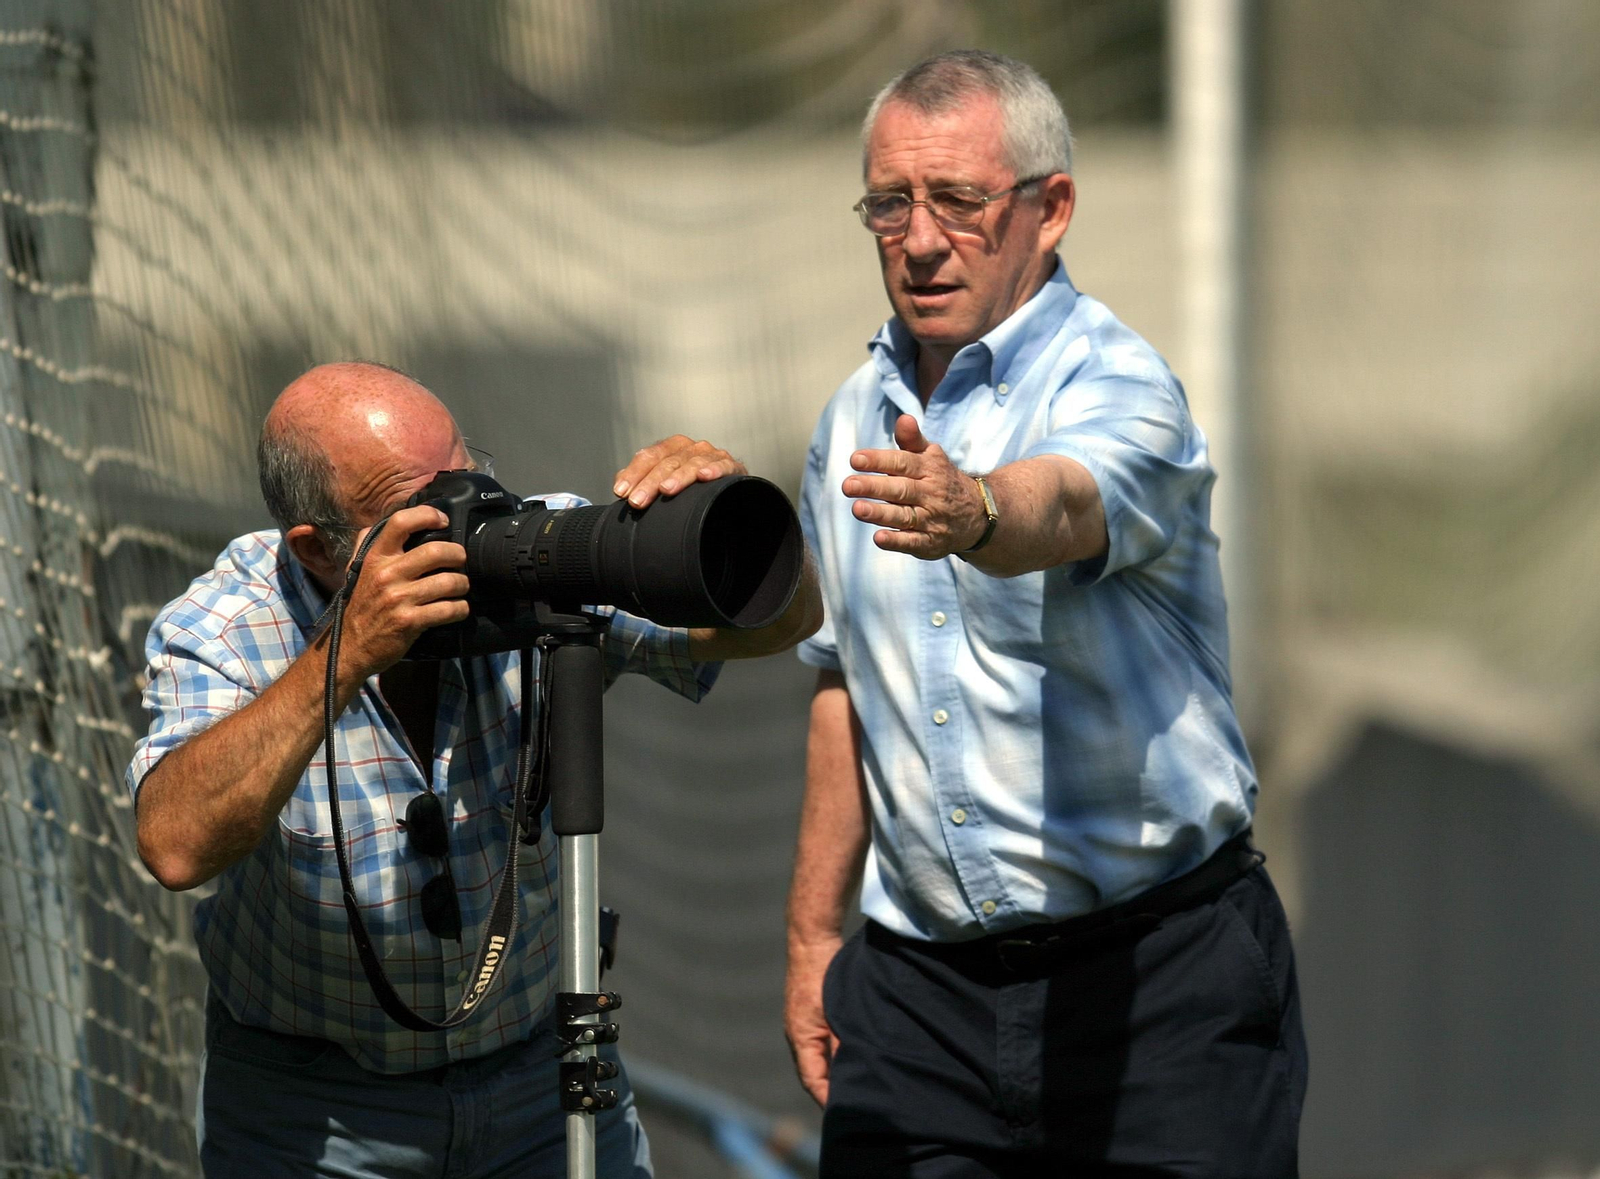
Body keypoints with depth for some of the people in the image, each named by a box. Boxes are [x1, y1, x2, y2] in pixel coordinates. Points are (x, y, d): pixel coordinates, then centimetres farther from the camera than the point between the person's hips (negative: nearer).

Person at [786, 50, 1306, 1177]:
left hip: (1158, 969, -5)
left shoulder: (1116, 385, -10)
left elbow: (1063, 503, -35)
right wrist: (814, 931, 19)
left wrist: (968, 514, -57)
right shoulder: (856, 419, 11)